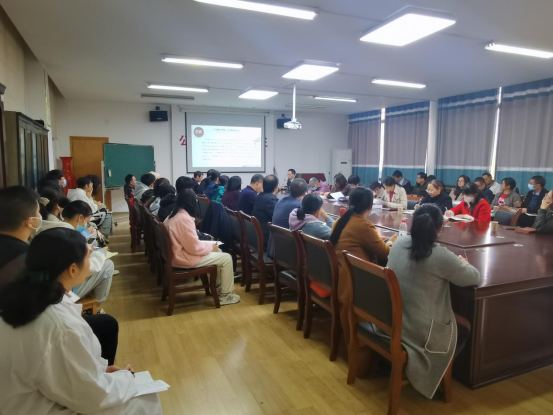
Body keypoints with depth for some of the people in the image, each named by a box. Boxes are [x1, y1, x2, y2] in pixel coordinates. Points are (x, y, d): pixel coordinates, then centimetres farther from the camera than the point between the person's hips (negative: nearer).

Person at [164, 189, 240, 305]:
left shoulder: (173, 215, 6)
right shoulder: (184, 218, -24)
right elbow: (194, 248, -24)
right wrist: (211, 247, -7)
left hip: (179, 253, 10)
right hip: (185, 258, -10)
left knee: (218, 252, 21)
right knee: (226, 258, -4)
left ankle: (217, 285, 30)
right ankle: (225, 295, 8)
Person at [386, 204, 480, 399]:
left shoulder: (399, 243, -5)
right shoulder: (440, 255, -23)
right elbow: (475, 278, -6)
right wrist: (463, 263, 14)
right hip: (419, 331, -6)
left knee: (456, 321, 30)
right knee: (465, 330, 23)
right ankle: (432, 375, 29)